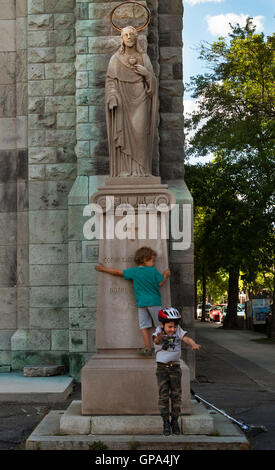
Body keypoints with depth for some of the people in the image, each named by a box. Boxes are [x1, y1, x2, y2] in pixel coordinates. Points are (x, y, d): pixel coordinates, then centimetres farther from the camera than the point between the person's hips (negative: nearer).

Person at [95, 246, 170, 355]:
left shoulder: (134, 271, 3)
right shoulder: (153, 271, -3)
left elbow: (118, 272, 7)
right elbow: (160, 284, 2)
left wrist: (103, 269, 18)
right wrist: (166, 275, 20)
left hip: (141, 303, 1)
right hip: (154, 302, -1)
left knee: (144, 326, 5)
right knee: (161, 324, 9)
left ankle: (148, 348, 0)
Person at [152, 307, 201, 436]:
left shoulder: (178, 331, -5)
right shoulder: (159, 332, -11)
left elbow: (186, 338, -21)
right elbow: (156, 339, -33)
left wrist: (194, 345, -44)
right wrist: (158, 338, -59)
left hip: (175, 367, 2)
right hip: (162, 367, -2)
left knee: (176, 394, 1)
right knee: (163, 395, -4)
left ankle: (175, 420, 16)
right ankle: (166, 422, 7)